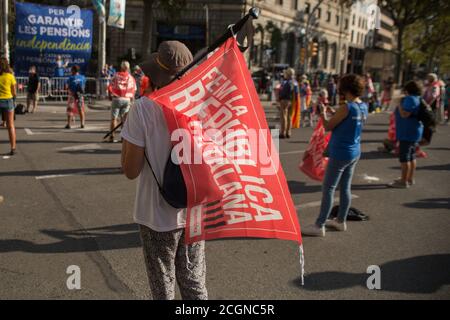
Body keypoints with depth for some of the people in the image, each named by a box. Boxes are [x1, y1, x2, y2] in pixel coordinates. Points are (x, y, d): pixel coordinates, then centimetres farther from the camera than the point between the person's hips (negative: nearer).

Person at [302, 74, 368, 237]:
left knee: (328, 189, -2)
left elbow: (328, 126, -11)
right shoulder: (363, 107, 5)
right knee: (345, 188, 17)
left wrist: (323, 114, 5)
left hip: (340, 153, -8)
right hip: (354, 152, 8)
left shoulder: (346, 107, -19)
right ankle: (341, 221, 29)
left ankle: (319, 226, 1)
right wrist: (333, 113, 15)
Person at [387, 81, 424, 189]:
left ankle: (404, 181, -5)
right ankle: (410, 179, 24)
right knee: (411, 156, 16)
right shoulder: (417, 99, 14)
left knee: (404, 157, -7)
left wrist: (399, 104, -12)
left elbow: (404, 114, -25)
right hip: (412, 131, 11)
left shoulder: (410, 99, -18)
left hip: (408, 132, -11)